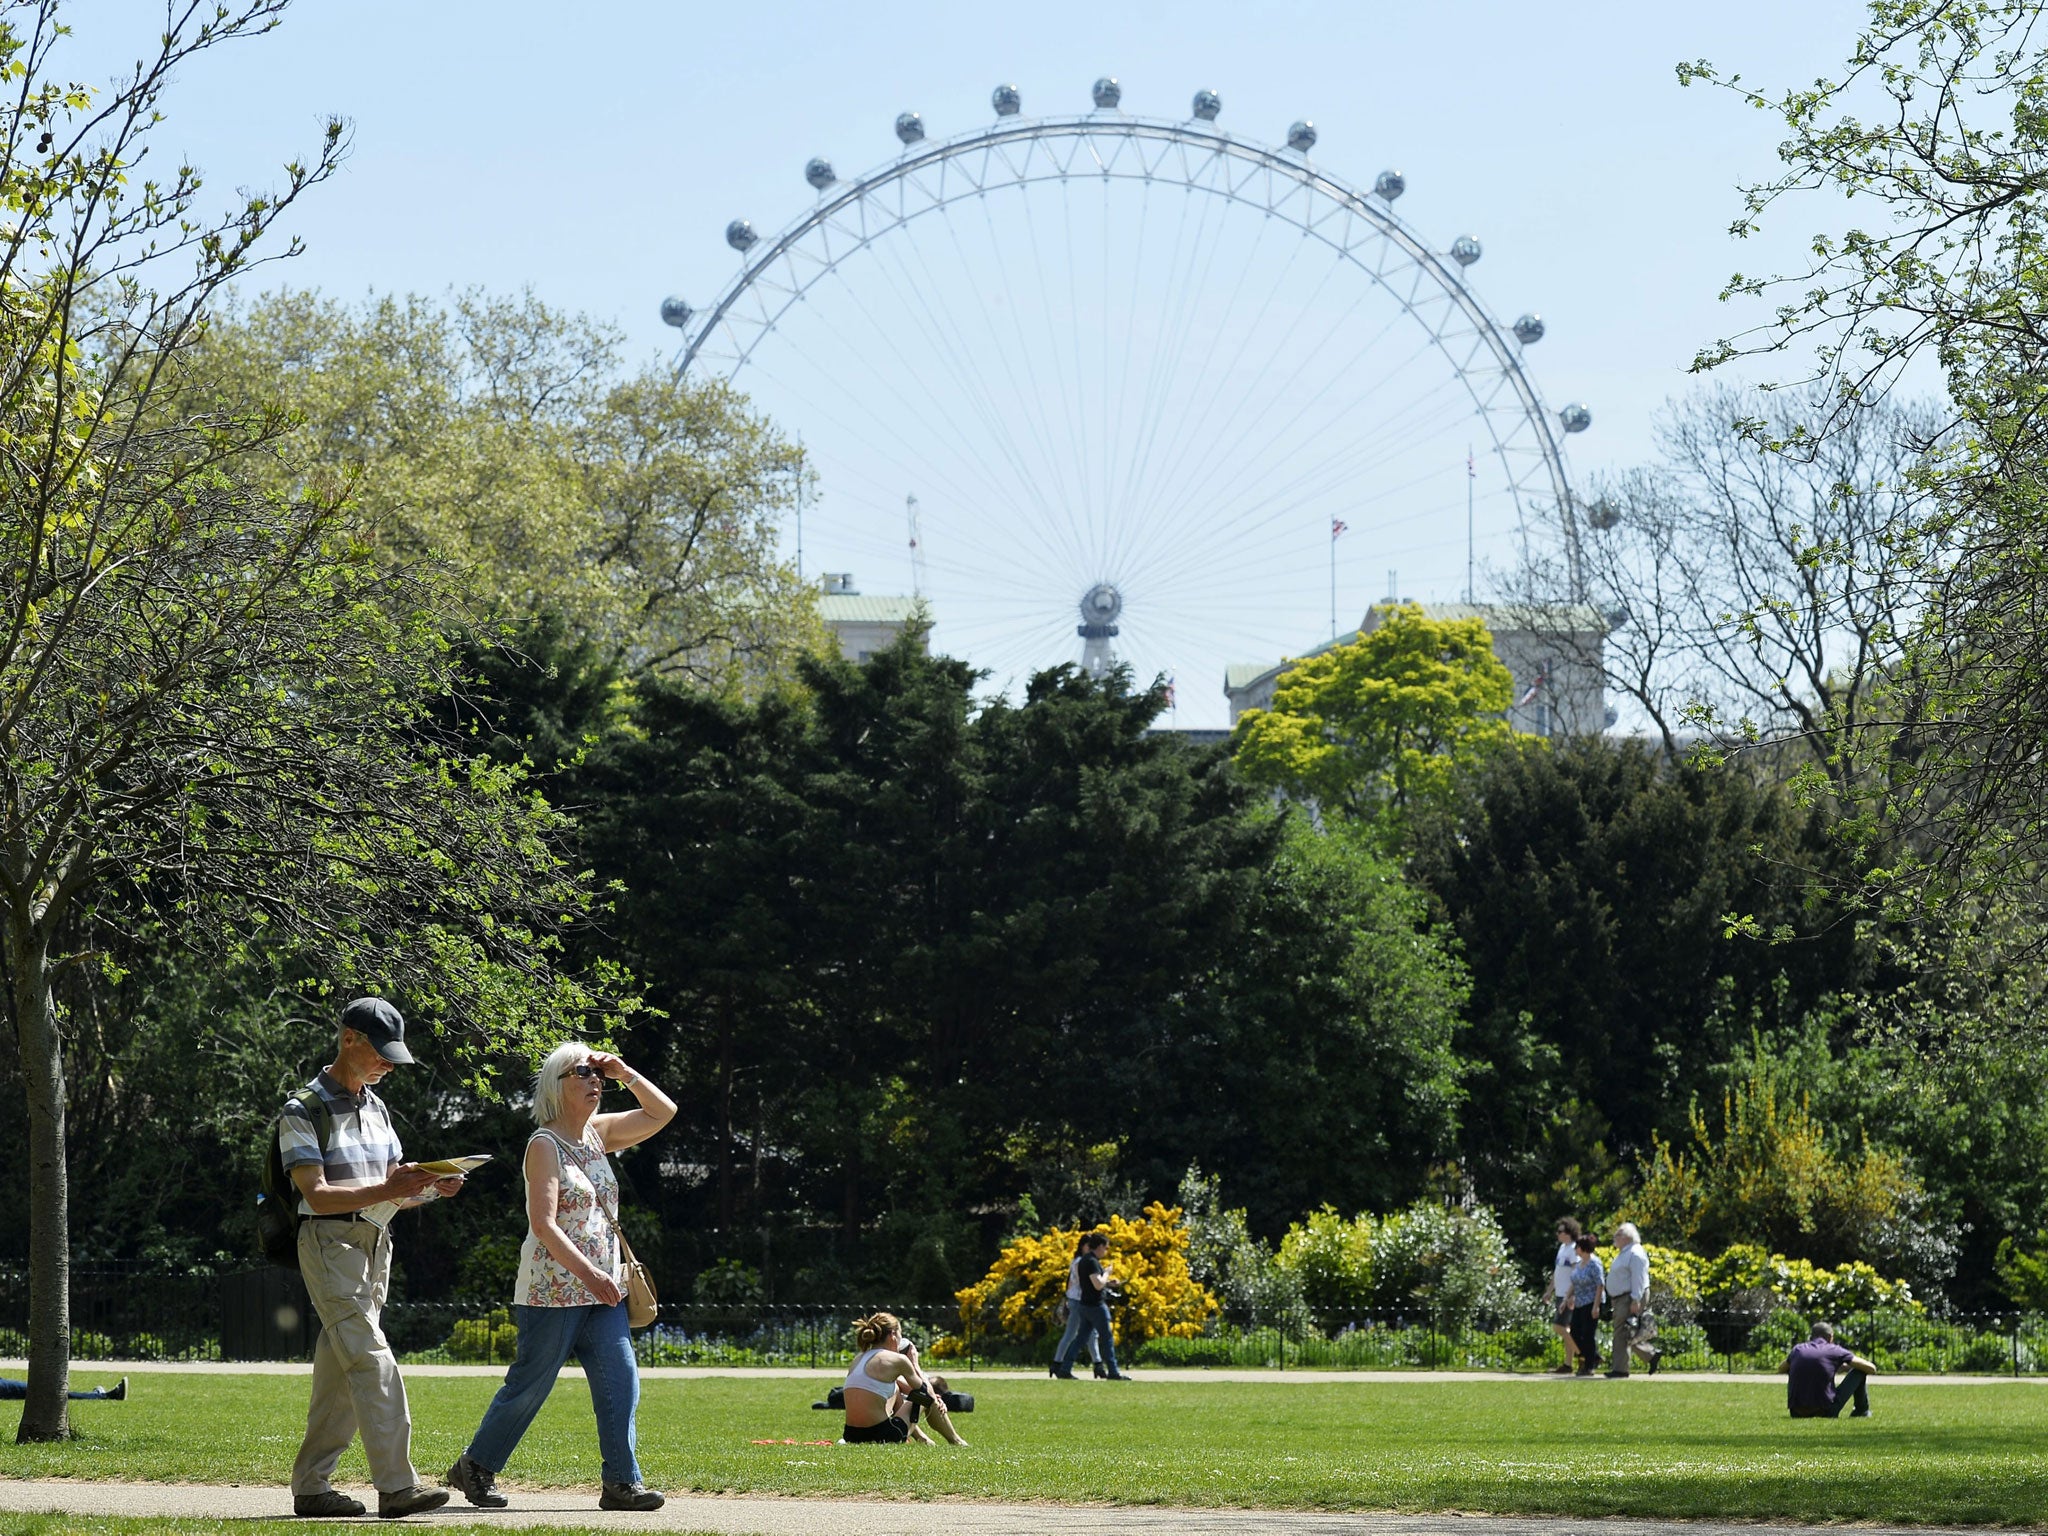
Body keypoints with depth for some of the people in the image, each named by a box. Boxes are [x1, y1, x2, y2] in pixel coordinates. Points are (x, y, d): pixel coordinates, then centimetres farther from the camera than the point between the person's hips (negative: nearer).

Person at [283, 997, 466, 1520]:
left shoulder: (376, 1108, 17)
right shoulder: (304, 1111, -9)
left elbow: (394, 1188, 17)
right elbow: (317, 1195, -17)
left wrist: (430, 1186, -4)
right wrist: (386, 1190, -27)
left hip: (375, 1244, 8)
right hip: (330, 1242, -8)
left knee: (341, 1370, 8)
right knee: (372, 1361, -17)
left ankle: (311, 1486, 13)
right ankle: (396, 1485, -22)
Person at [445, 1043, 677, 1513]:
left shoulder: (598, 1134, 12)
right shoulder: (545, 1144, -10)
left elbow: (663, 1112, 17)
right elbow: (543, 1223, -18)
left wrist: (624, 1074, 4)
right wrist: (588, 1273, -25)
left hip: (601, 1289, 7)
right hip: (553, 1290, -7)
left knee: (621, 1382, -4)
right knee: (530, 1385, 1)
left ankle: (622, 1482, -4)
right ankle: (474, 1469, 16)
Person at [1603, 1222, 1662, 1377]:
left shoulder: (1635, 1254, -14)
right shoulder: (1624, 1253, 19)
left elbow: (1638, 1278, -21)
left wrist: (1635, 1300, -26)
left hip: (1631, 1299, -11)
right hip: (1621, 1299, 11)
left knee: (1623, 1334, -9)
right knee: (1627, 1335, 12)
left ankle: (1619, 1369, -7)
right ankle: (1653, 1354, 19)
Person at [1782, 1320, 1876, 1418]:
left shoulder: (1798, 1349, 9)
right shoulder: (1834, 1350, 0)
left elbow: (1781, 1369, 32)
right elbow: (1872, 1369, 6)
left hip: (1797, 1414, 3)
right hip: (1826, 1413, -3)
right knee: (1860, 1370, 12)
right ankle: (1861, 1410, 31)